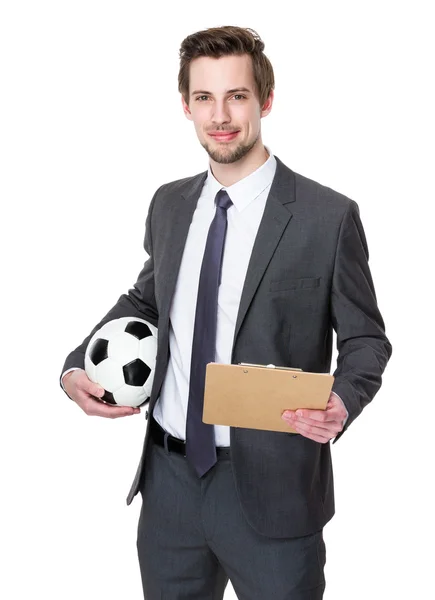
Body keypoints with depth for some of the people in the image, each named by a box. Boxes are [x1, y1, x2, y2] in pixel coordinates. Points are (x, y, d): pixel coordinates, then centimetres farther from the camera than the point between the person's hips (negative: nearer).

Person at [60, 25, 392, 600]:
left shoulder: (329, 216, -10)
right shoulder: (168, 205, 6)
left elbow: (365, 339, -4)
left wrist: (340, 402, -24)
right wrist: (77, 368, 3)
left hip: (269, 486, -4)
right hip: (169, 473, 5)